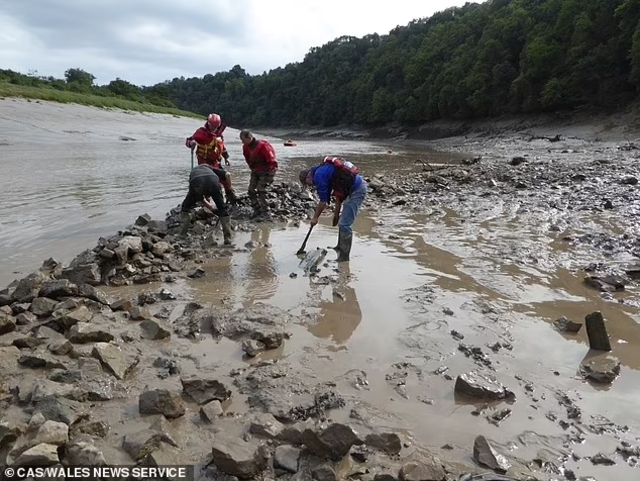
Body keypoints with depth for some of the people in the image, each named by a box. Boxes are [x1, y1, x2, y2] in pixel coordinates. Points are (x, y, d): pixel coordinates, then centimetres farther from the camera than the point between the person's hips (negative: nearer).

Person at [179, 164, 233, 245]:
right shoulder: (210, 168, 40)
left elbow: (201, 199, 40)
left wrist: (213, 209, 47)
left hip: (197, 184, 1)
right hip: (213, 182, -1)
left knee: (185, 208, 26)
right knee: (223, 210, 18)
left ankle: (182, 237, 22)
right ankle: (228, 240, 16)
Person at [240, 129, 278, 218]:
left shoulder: (262, 146, -25)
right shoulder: (246, 147, -3)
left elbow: (271, 161, -21)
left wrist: (270, 175, -19)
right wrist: (252, 169, 13)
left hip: (266, 171, -8)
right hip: (255, 171, 8)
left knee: (261, 190, -18)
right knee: (251, 190, 1)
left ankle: (265, 213, -13)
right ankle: (257, 210, 9)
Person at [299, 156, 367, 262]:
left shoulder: (318, 175, -10)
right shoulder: (324, 170, 20)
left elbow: (323, 201, -7)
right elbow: (338, 192, 25)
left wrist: (315, 217, 7)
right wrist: (336, 213, 27)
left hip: (357, 190, -10)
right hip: (359, 186, 10)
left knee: (344, 225, -8)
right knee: (343, 222, 22)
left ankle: (344, 256, -3)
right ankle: (340, 247, 36)